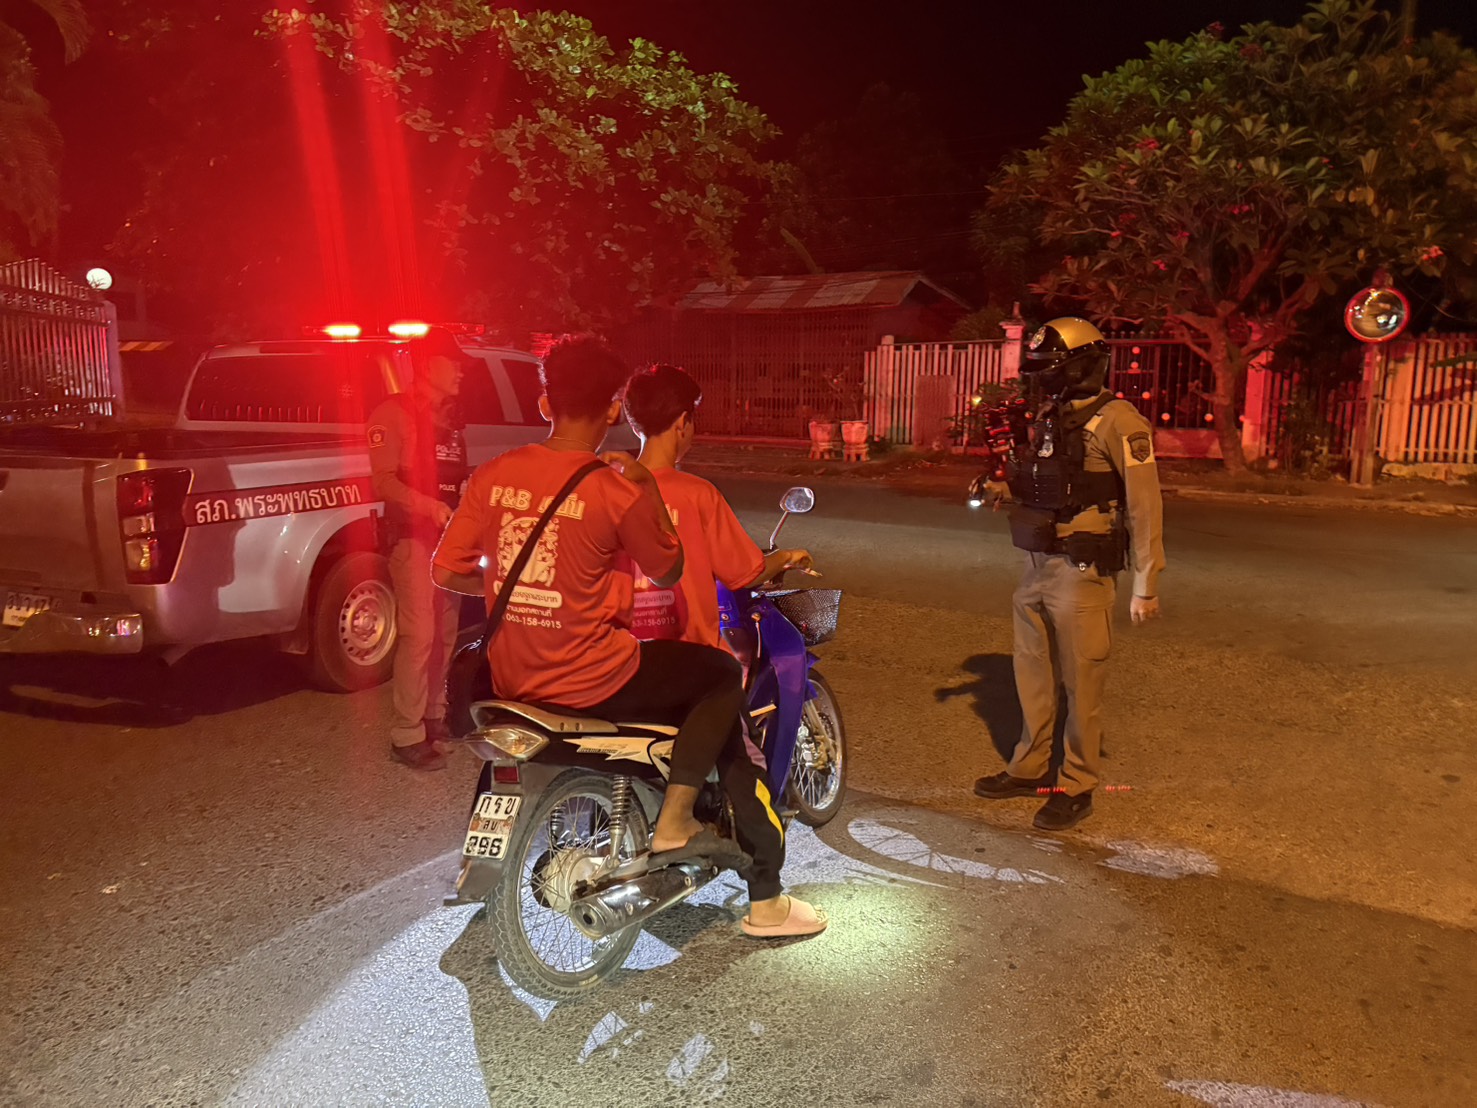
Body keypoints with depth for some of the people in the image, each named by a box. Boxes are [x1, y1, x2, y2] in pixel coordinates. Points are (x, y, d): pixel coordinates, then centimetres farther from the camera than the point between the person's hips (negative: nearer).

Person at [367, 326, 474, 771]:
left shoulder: (450, 419, 18)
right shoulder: (394, 413, -7)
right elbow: (383, 481, -15)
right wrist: (428, 505, -29)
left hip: (451, 536, 8)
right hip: (413, 537, -8)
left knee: (445, 633, 12)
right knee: (418, 635, -12)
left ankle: (435, 716, 25)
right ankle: (406, 736, -7)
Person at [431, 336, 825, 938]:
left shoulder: (492, 475, -1)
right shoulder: (619, 491, -15)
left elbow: (446, 570, 2)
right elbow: (669, 573, 0)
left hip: (511, 678, 6)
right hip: (591, 681, -6)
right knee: (724, 676, 12)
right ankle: (674, 819, 6)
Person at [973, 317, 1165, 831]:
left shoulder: (1116, 422, -12)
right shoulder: (1048, 421, 13)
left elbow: (1144, 507, -14)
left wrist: (1145, 585, -15)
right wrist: (1003, 491, 2)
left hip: (1082, 572, -8)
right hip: (1037, 566, 8)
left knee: (1080, 682, 2)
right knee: (1032, 674, 16)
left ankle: (1077, 787, 15)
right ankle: (1030, 767, 31)